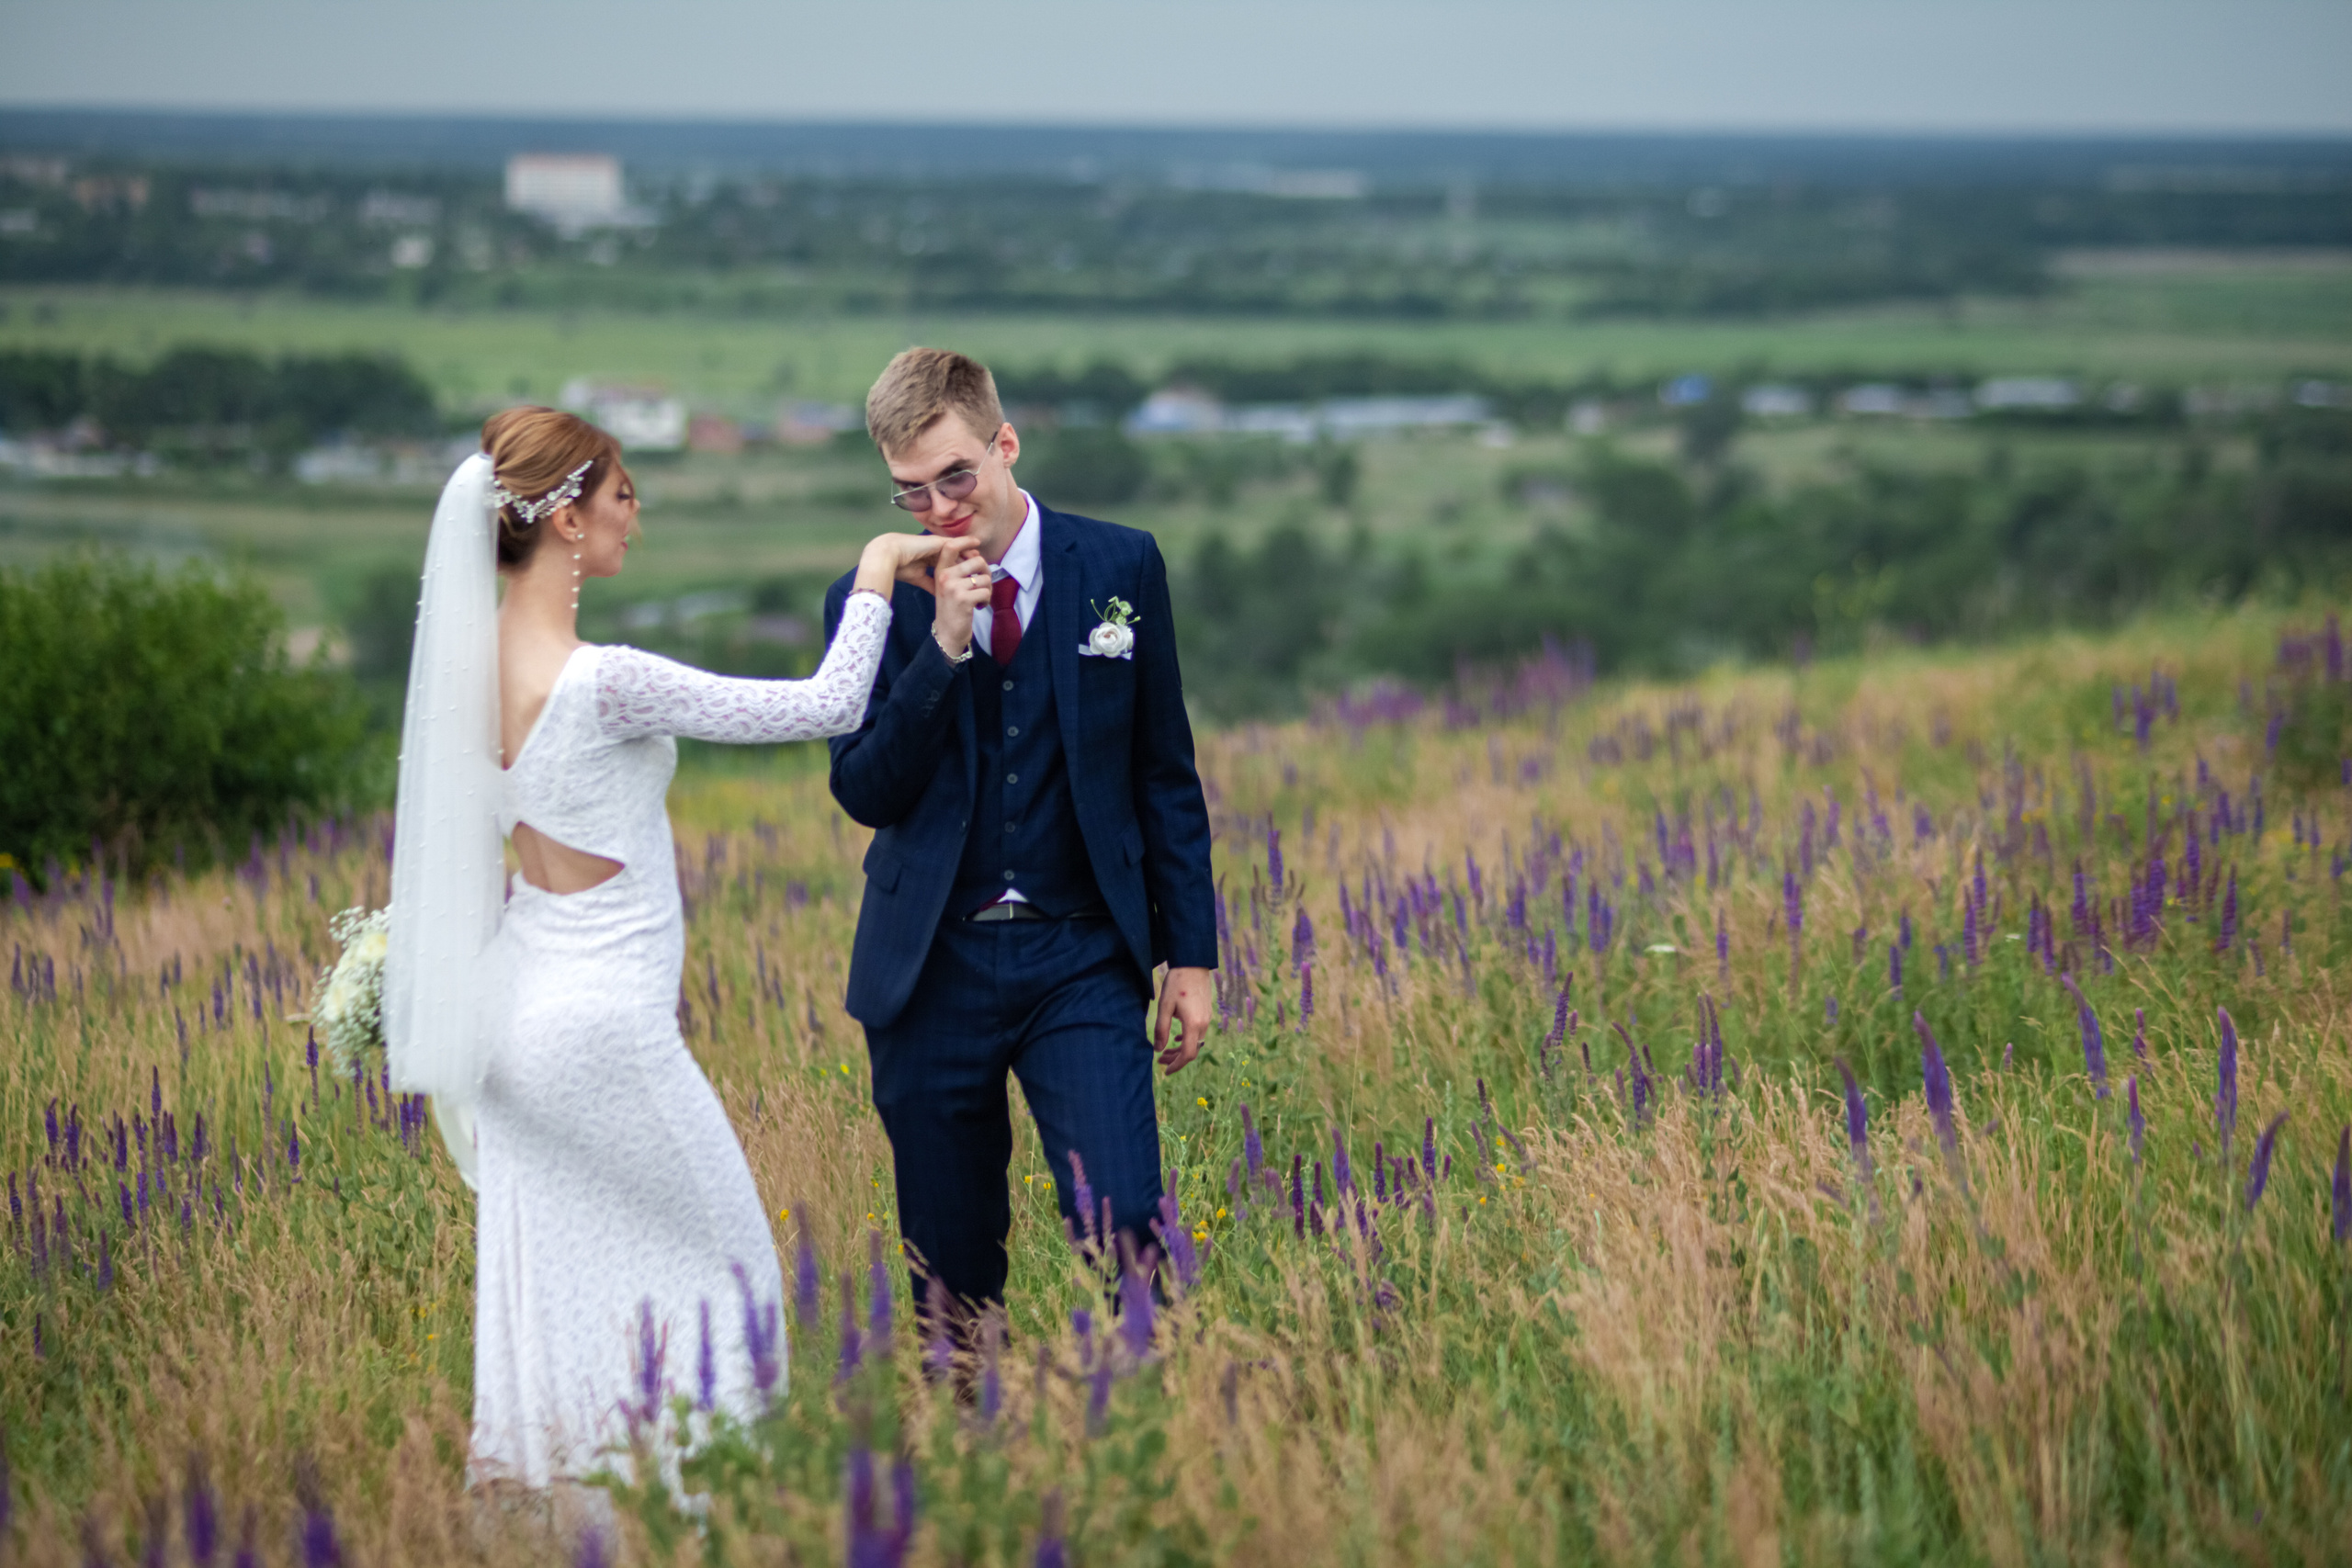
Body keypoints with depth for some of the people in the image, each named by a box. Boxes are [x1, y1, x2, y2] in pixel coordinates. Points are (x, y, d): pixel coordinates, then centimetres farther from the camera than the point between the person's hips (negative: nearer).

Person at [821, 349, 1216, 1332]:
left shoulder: (1121, 570, 2)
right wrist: (944, 648, -19)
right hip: (932, 969, 1)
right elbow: (864, 792, -8)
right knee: (951, 1272, 7)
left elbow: (1166, 776, 8)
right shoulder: (874, 603, 1)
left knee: (1124, 1238, -15)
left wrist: (1189, 955, 5)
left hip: (1082, 961, -1)